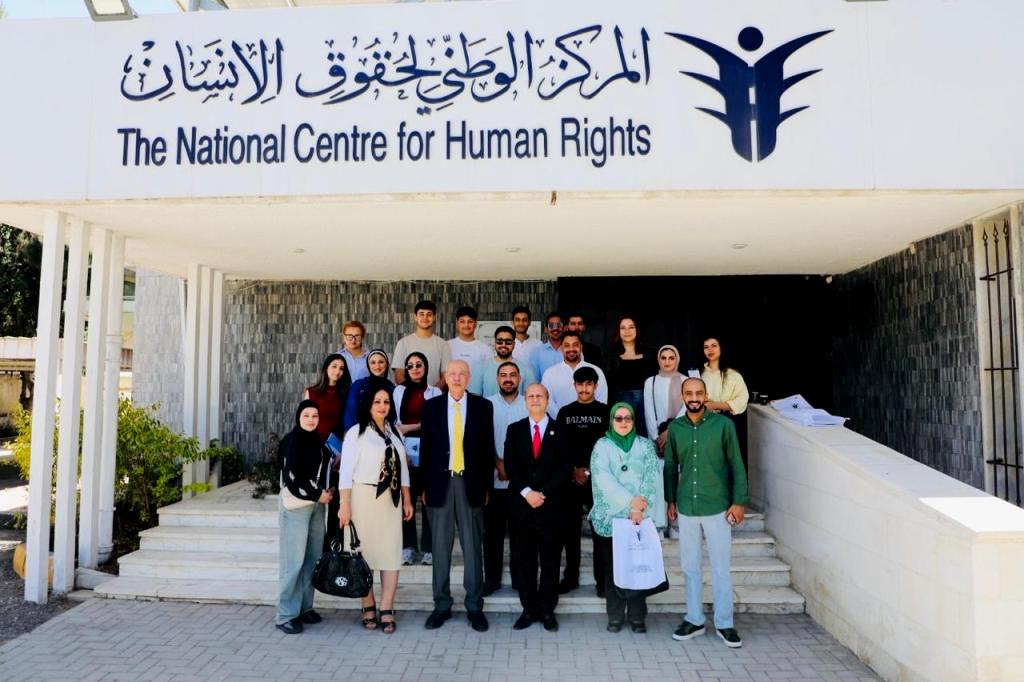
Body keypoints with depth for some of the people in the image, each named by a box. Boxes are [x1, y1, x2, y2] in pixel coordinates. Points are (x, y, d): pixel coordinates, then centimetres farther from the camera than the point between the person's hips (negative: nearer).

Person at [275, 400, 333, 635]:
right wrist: (318, 494, -9)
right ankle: (286, 615, 1)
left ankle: (305, 607, 18)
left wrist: (326, 491, 10)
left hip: (316, 505, 7)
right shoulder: (291, 441, -9)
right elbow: (292, 478, -14)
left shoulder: (317, 441, 13)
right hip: (295, 506, -7)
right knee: (293, 561, -6)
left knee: (313, 558, 7)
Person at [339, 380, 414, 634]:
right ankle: (368, 607, 16)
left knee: (392, 554, 0)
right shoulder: (356, 432, -3)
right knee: (364, 553, 2)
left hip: (391, 499, 4)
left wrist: (407, 500, 12)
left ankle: (386, 610, 6)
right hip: (363, 498, -4)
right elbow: (346, 471, -7)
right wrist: (345, 505, -13)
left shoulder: (394, 432, 13)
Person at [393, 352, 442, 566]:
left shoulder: (435, 392, 7)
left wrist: (410, 427, -6)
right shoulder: (399, 391, 12)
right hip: (405, 450, 1)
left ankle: (428, 549, 6)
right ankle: (408, 548, 8)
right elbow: (395, 422, 6)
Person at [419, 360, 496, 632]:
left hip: (470, 483, -1)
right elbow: (425, 447, 5)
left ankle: (475, 607, 16)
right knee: (440, 547, 8)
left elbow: (488, 448, 4)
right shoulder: (431, 406, 4)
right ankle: (441, 605, 20)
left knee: (472, 547, 5)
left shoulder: (482, 406, 3)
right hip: (440, 482, 1)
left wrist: (487, 486, 0)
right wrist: (424, 485, 1)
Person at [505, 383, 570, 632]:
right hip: (521, 504, 2)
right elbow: (510, 465, 1)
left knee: (550, 560, 5)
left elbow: (565, 467, -3)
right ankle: (529, 609, 17)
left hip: (551, 505, -1)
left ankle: (547, 610, 16)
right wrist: (526, 492, -11)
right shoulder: (514, 430, 9)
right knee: (524, 559, 6)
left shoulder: (560, 430, 4)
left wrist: (544, 493, -12)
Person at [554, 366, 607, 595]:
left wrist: (589, 471, -7)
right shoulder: (565, 412, 8)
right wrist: (574, 470, -3)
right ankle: (571, 576, 18)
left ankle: (602, 579, 9)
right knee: (570, 529, 7)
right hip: (571, 479, 2)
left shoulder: (605, 411, 2)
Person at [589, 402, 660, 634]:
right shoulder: (602, 446, 2)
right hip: (610, 517, -1)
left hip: (639, 517, 1)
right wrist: (631, 501, -17)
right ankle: (615, 616, 13)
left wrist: (640, 505, -15)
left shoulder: (645, 445, 8)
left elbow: (652, 478, -2)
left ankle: (637, 616, 13)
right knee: (612, 567, 4)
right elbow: (604, 480, -10)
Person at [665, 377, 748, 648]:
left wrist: (739, 501, -6)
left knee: (721, 569, 6)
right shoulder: (675, 427, 1)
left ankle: (724, 623, 20)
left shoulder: (723, 424, -7)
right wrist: (671, 500, 10)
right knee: (690, 567, 12)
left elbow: (736, 465, -3)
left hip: (717, 507, -3)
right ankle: (694, 619, 26)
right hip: (686, 508, 3)